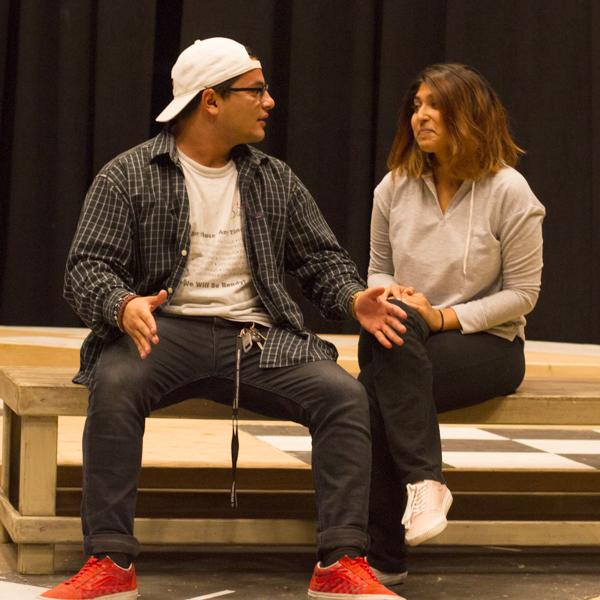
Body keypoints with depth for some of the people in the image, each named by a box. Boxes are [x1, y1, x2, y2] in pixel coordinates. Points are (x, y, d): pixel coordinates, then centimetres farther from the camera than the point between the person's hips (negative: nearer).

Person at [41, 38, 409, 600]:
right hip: (165, 330, -3)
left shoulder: (276, 181, 15)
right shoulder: (128, 176, 3)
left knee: (344, 395, -22)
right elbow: (88, 267, -2)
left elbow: (322, 258, 18)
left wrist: (353, 299, -5)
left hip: (259, 337, 3)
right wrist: (124, 306, -25)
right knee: (115, 385, -35)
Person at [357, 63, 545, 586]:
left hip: (488, 345, -4)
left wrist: (442, 316, -16)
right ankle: (423, 481, -33)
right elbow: (378, 269, 19)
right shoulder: (395, 188, 7)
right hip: (405, 346, 4)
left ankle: (383, 557, -28)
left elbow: (522, 294, -5)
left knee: (374, 396, -32)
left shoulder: (508, 191, -6)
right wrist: (387, 293, -7)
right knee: (385, 324, -35)